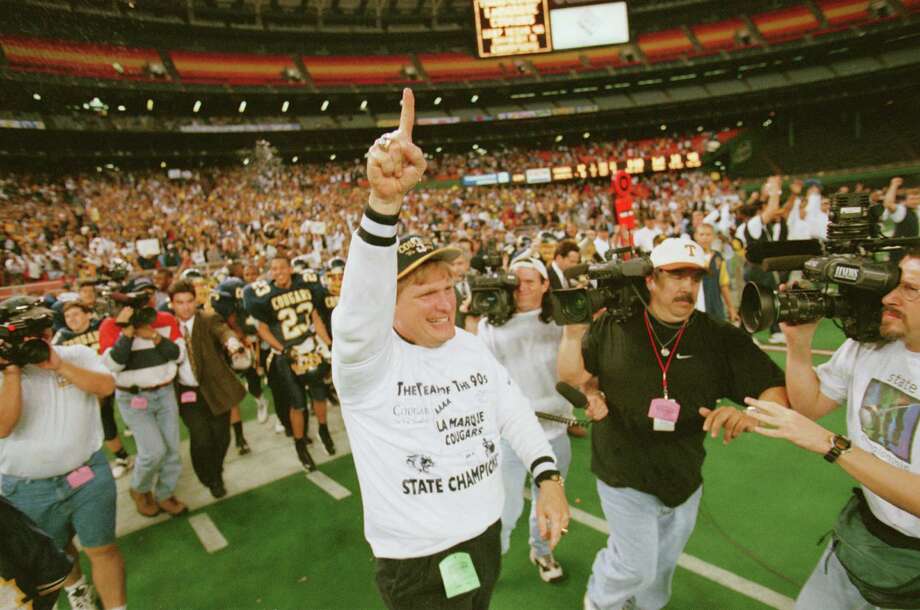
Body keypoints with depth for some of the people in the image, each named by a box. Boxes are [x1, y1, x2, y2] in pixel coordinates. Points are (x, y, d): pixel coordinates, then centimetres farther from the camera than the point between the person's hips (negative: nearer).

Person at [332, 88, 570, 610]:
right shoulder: (367, 359, -21)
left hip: (488, 533, 6)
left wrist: (549, 478, -5)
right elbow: (362, 299, -41)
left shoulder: (472, 346, -2)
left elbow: (514, 411, 6)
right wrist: (385, 201, -55)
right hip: (416, 564, -5)